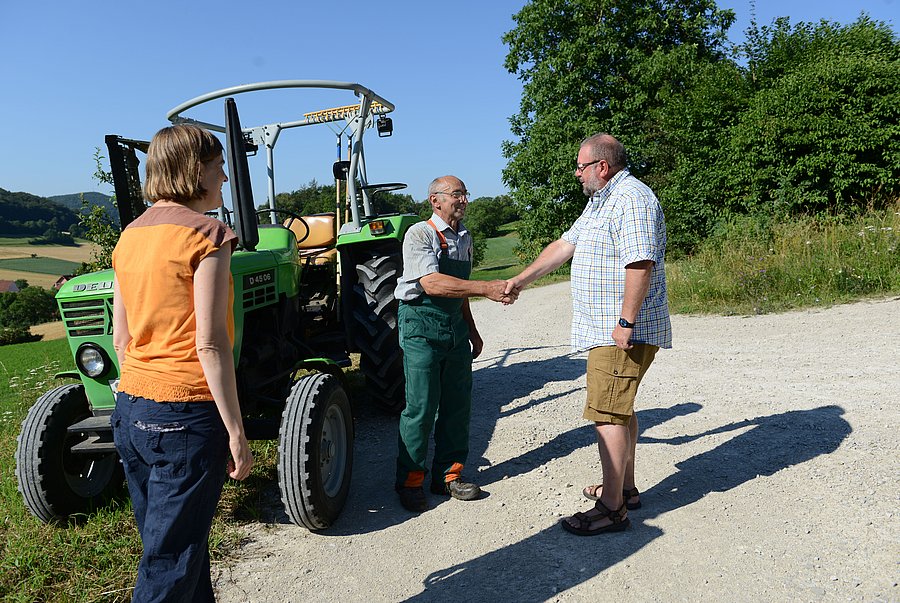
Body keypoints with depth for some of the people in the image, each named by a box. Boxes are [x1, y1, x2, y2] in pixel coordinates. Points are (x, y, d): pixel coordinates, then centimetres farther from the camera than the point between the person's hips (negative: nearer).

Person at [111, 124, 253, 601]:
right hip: (186, 416, -8)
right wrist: (237, 433, -14)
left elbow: (120, 338, 12)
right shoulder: (205, 234, -13)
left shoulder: (130, 235, 10)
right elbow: (210, 344, -19)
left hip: (131, 410, 8)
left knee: (166, 544, 21)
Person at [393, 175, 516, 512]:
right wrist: (487, 289, -32)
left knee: (457, 405, 10)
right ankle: (409, 481, 12)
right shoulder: (419, 235, -12)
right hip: (422, 324, -7)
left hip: (454, 326, 7)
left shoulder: (465, 239, 12)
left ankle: (448, 475, 24)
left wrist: (472, 332, 23)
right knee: (421, 407, -4)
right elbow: (432, 283, -27)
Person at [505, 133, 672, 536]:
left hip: (623, 332, -11)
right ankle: (624, 488, 31)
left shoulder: (632, 199, -16)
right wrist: (522, 279, 20)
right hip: (608, 329, 11)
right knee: (619, 409, 18)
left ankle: (611, 508, 1)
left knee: (606, 415, -8)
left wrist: (625, 322, -26)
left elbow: (640, 264, -25)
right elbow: (565, 245, 21)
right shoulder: (599, 201, 19)